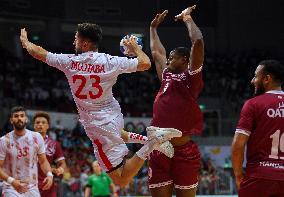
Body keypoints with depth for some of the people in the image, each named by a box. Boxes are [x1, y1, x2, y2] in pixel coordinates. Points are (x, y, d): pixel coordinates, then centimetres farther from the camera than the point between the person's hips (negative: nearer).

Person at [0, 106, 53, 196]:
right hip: (11, 188, -3)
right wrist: (11, 181, -25)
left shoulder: (37, 137, 0)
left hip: (32, 189, 4)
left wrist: (49, 174, -12)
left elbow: (43, 161, 9)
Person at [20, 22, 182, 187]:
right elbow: (145, 63, -5)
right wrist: (135, 47, 16)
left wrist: (25, 40, 25)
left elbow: (37, 52, 3)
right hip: (115, 117, 4)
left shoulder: (69, 61, -11)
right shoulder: (109, 62, -9)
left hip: (98, 126, -4)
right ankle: (153, 136, 20)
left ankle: (150, 145, -26)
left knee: (121, 180, -3)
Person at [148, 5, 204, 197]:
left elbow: (198, 42, -13)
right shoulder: (167, 76, 17)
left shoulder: (190, 79, -2)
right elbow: (156, 52, 34)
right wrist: (153, 27, 42)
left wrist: (187, 18, -1)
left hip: (184, 152, -7)